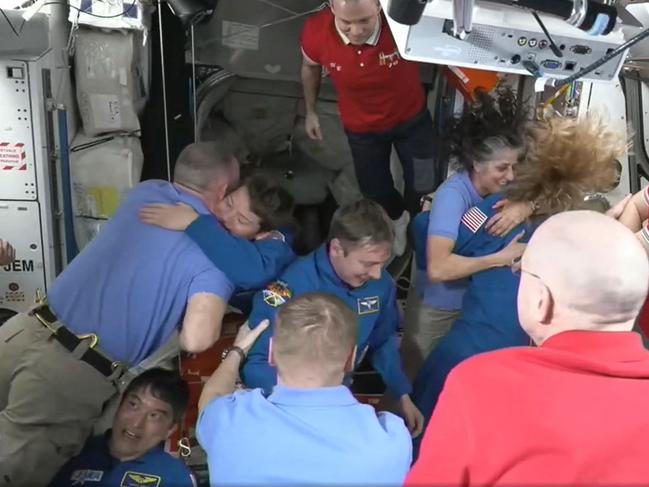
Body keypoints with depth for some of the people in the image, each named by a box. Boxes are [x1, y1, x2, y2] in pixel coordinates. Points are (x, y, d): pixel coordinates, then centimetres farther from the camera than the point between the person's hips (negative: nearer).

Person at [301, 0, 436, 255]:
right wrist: (310, 111, 8)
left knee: (423, 186, 11)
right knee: (374, 188, 20)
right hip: (361, 127, 2)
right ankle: (398, 218, 58)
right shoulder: (315, 33, -28)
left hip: (411, 118, -1)